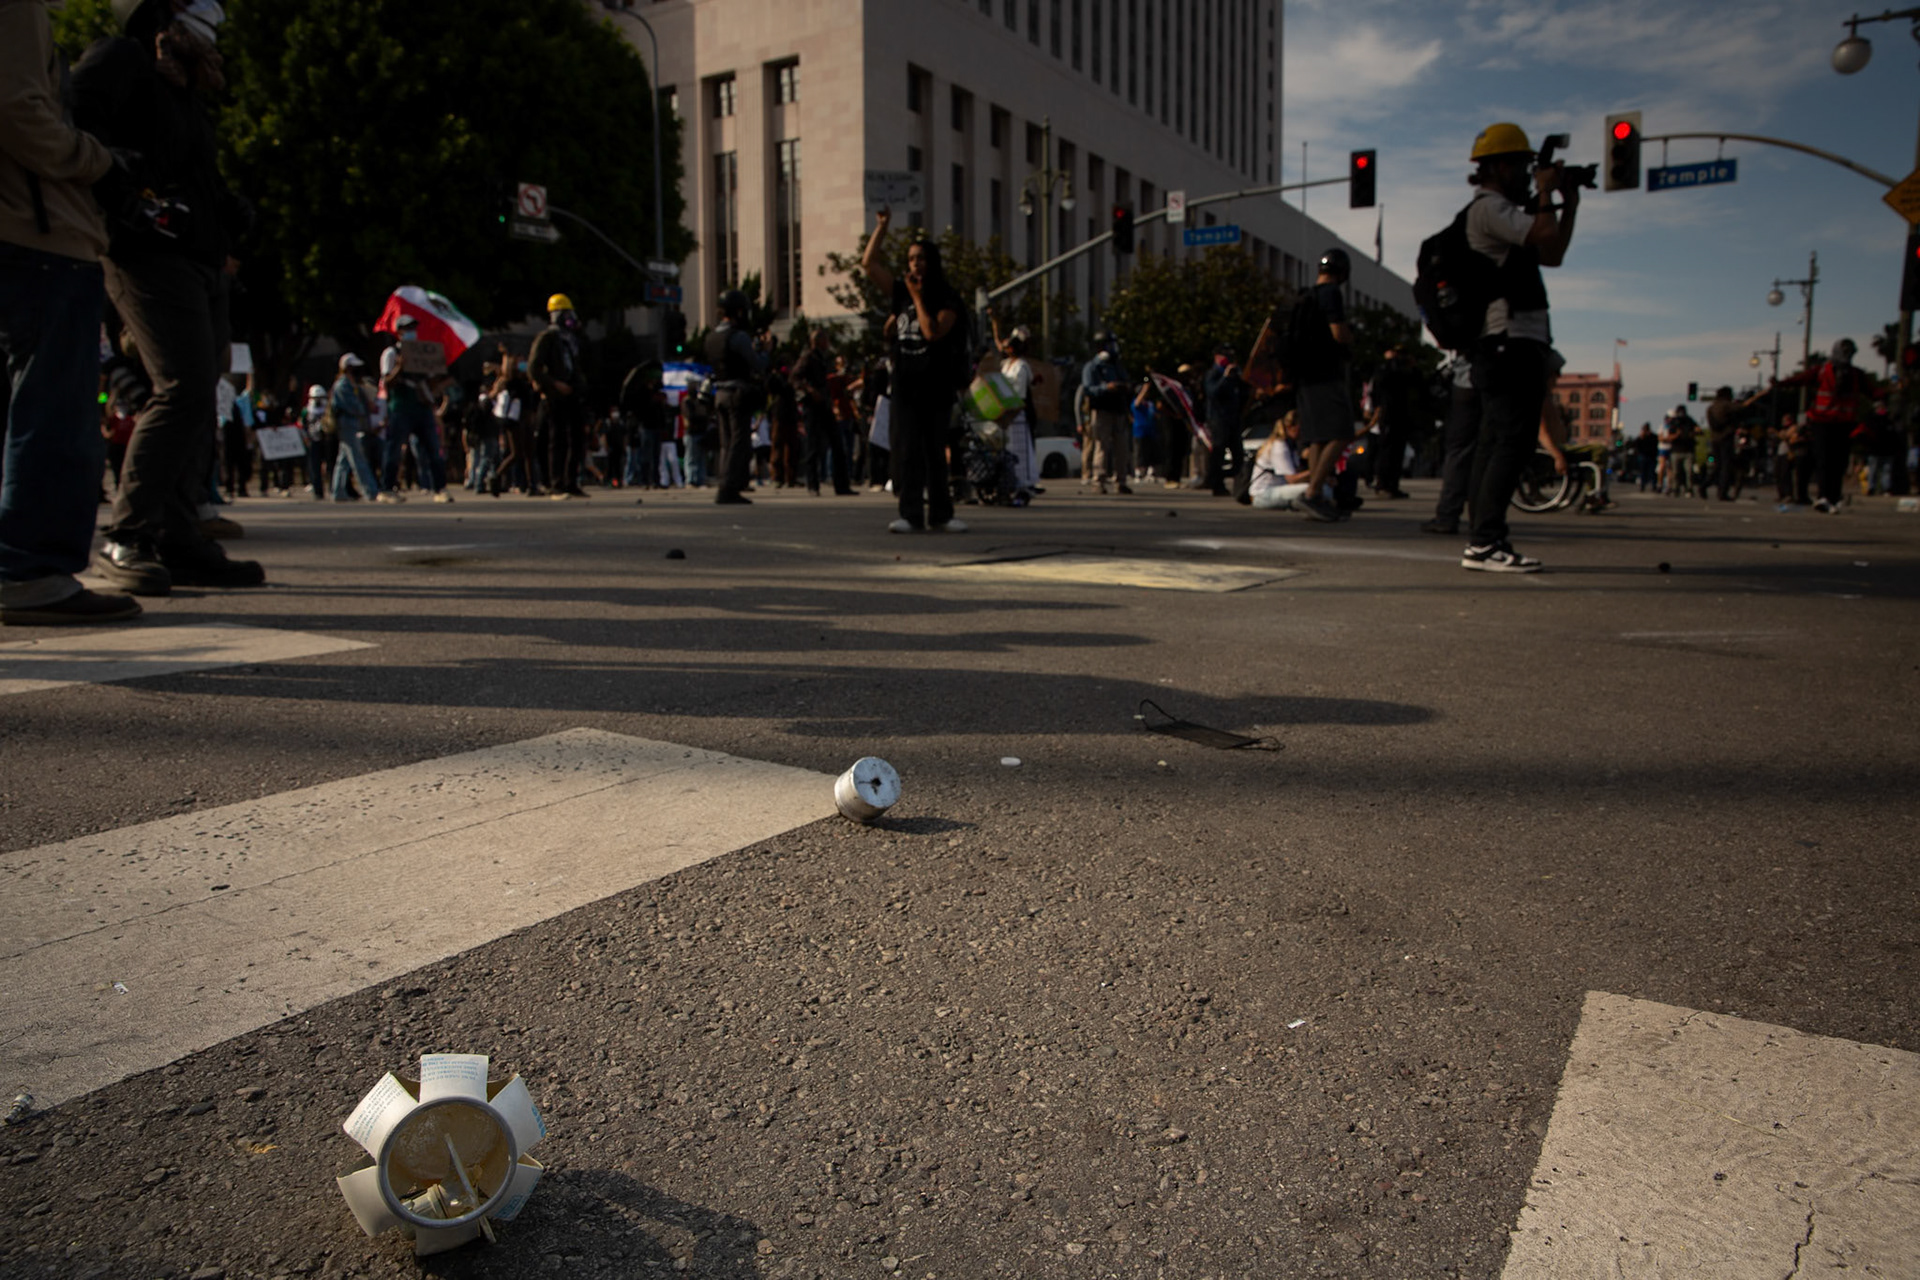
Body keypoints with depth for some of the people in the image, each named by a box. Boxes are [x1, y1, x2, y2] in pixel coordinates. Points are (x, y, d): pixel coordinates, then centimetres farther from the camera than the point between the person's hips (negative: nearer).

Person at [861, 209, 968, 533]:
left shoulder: (948, 299, -1)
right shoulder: (901, 291, 11)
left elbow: (933, 332, -16)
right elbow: (869, 263, 11)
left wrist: (918, 297, -10)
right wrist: (882, 225, 8)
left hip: (936, 387, -3)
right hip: (904, 386, 3)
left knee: (935, 453, 4)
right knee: (906, 452, -2)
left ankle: (940, 514, 11)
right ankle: (910, 515, 0)